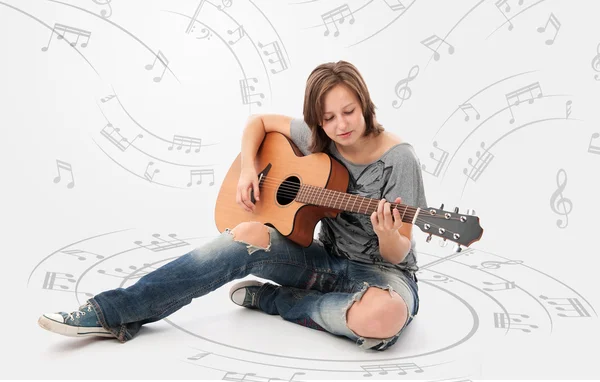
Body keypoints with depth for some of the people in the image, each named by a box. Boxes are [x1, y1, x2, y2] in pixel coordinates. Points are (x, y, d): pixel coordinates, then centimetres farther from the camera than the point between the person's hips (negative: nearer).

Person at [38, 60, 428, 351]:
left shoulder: (398, 160, -16)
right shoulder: (316, 138, -2)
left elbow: (397, 254, -14)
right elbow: (259, 121, 10)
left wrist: (388, 237, -37)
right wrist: (248, 169, -6)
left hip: (383, 271, -3)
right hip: (328, 260, 3)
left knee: (385, 318, -41)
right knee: (249, 236, -24)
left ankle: (271, 299, -16)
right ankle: (113, 312, -24)